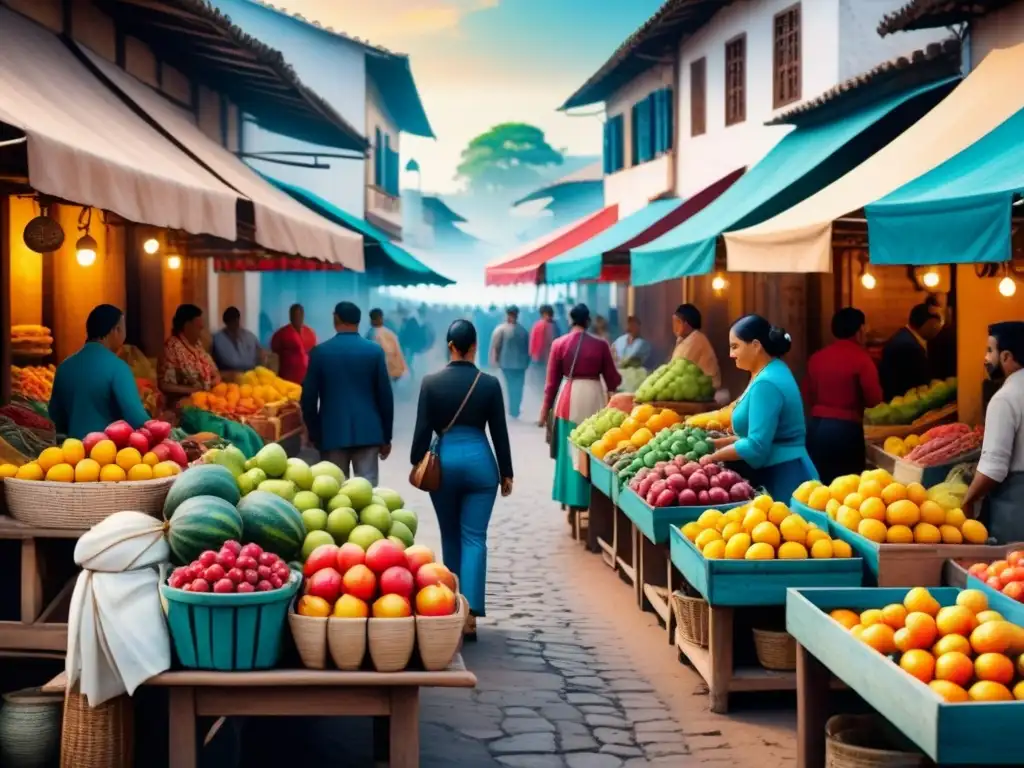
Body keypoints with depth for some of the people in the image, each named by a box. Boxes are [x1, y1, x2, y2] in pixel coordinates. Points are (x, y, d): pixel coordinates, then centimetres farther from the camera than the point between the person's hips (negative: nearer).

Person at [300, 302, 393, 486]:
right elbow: (385, 396, 1)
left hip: (333, 433, 0)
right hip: (368, 432, 0)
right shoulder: (374, 351, 0)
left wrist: (314, 434, 11)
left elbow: (308, 398, 0)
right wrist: (386, 436, 9)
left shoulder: (320, 352, -1)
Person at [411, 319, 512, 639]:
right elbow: (499, 432, 1)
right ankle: (469, 614, -9)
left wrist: (416, 464, 10)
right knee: (474, 538, -1)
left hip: (444, 461, 1)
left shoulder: (431, 382, -3)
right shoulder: (489, 383, -3)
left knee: (450, 537, 16)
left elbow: (423, 429, -2)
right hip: (480, 460, -1)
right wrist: (506, 473, 10)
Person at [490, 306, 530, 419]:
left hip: (507, 363, -1)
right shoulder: (523, 331, 4)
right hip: (521, 363, 1)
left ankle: (513, 410, 1)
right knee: (518, 388, 6)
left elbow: (495, 348, -7)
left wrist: (495, 361, 2)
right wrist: (526, 363, 19)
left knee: (511, 387, 3)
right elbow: (528, 349, 11)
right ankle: (515, 411, 6)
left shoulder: (500, 330, -6)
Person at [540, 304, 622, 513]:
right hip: (594, 398, 0)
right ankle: (593, 501, 13)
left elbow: (552, 380, 2)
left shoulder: (559, 344, 0)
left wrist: (546, 408, 11)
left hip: (569, 399, 0)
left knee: (570, 451, 8)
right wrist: (614, 387, 29)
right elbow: (612, 379, 5)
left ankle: (572, 502, 11)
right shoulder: (600, 345, 0)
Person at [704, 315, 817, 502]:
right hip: (777, 476, 10)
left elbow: (756, 447, -22)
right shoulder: (771, 373, 12)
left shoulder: (766, 383, -18)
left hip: (782, 479, -10)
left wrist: (712, 457, -11)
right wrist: (724, 442, 13)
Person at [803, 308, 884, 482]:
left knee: (820, 484, 12)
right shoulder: (861, 358, -9)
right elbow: (874, 399, -8)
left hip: (816, 427, 5)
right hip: (846, 429, -5)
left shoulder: (816, 357, 7)